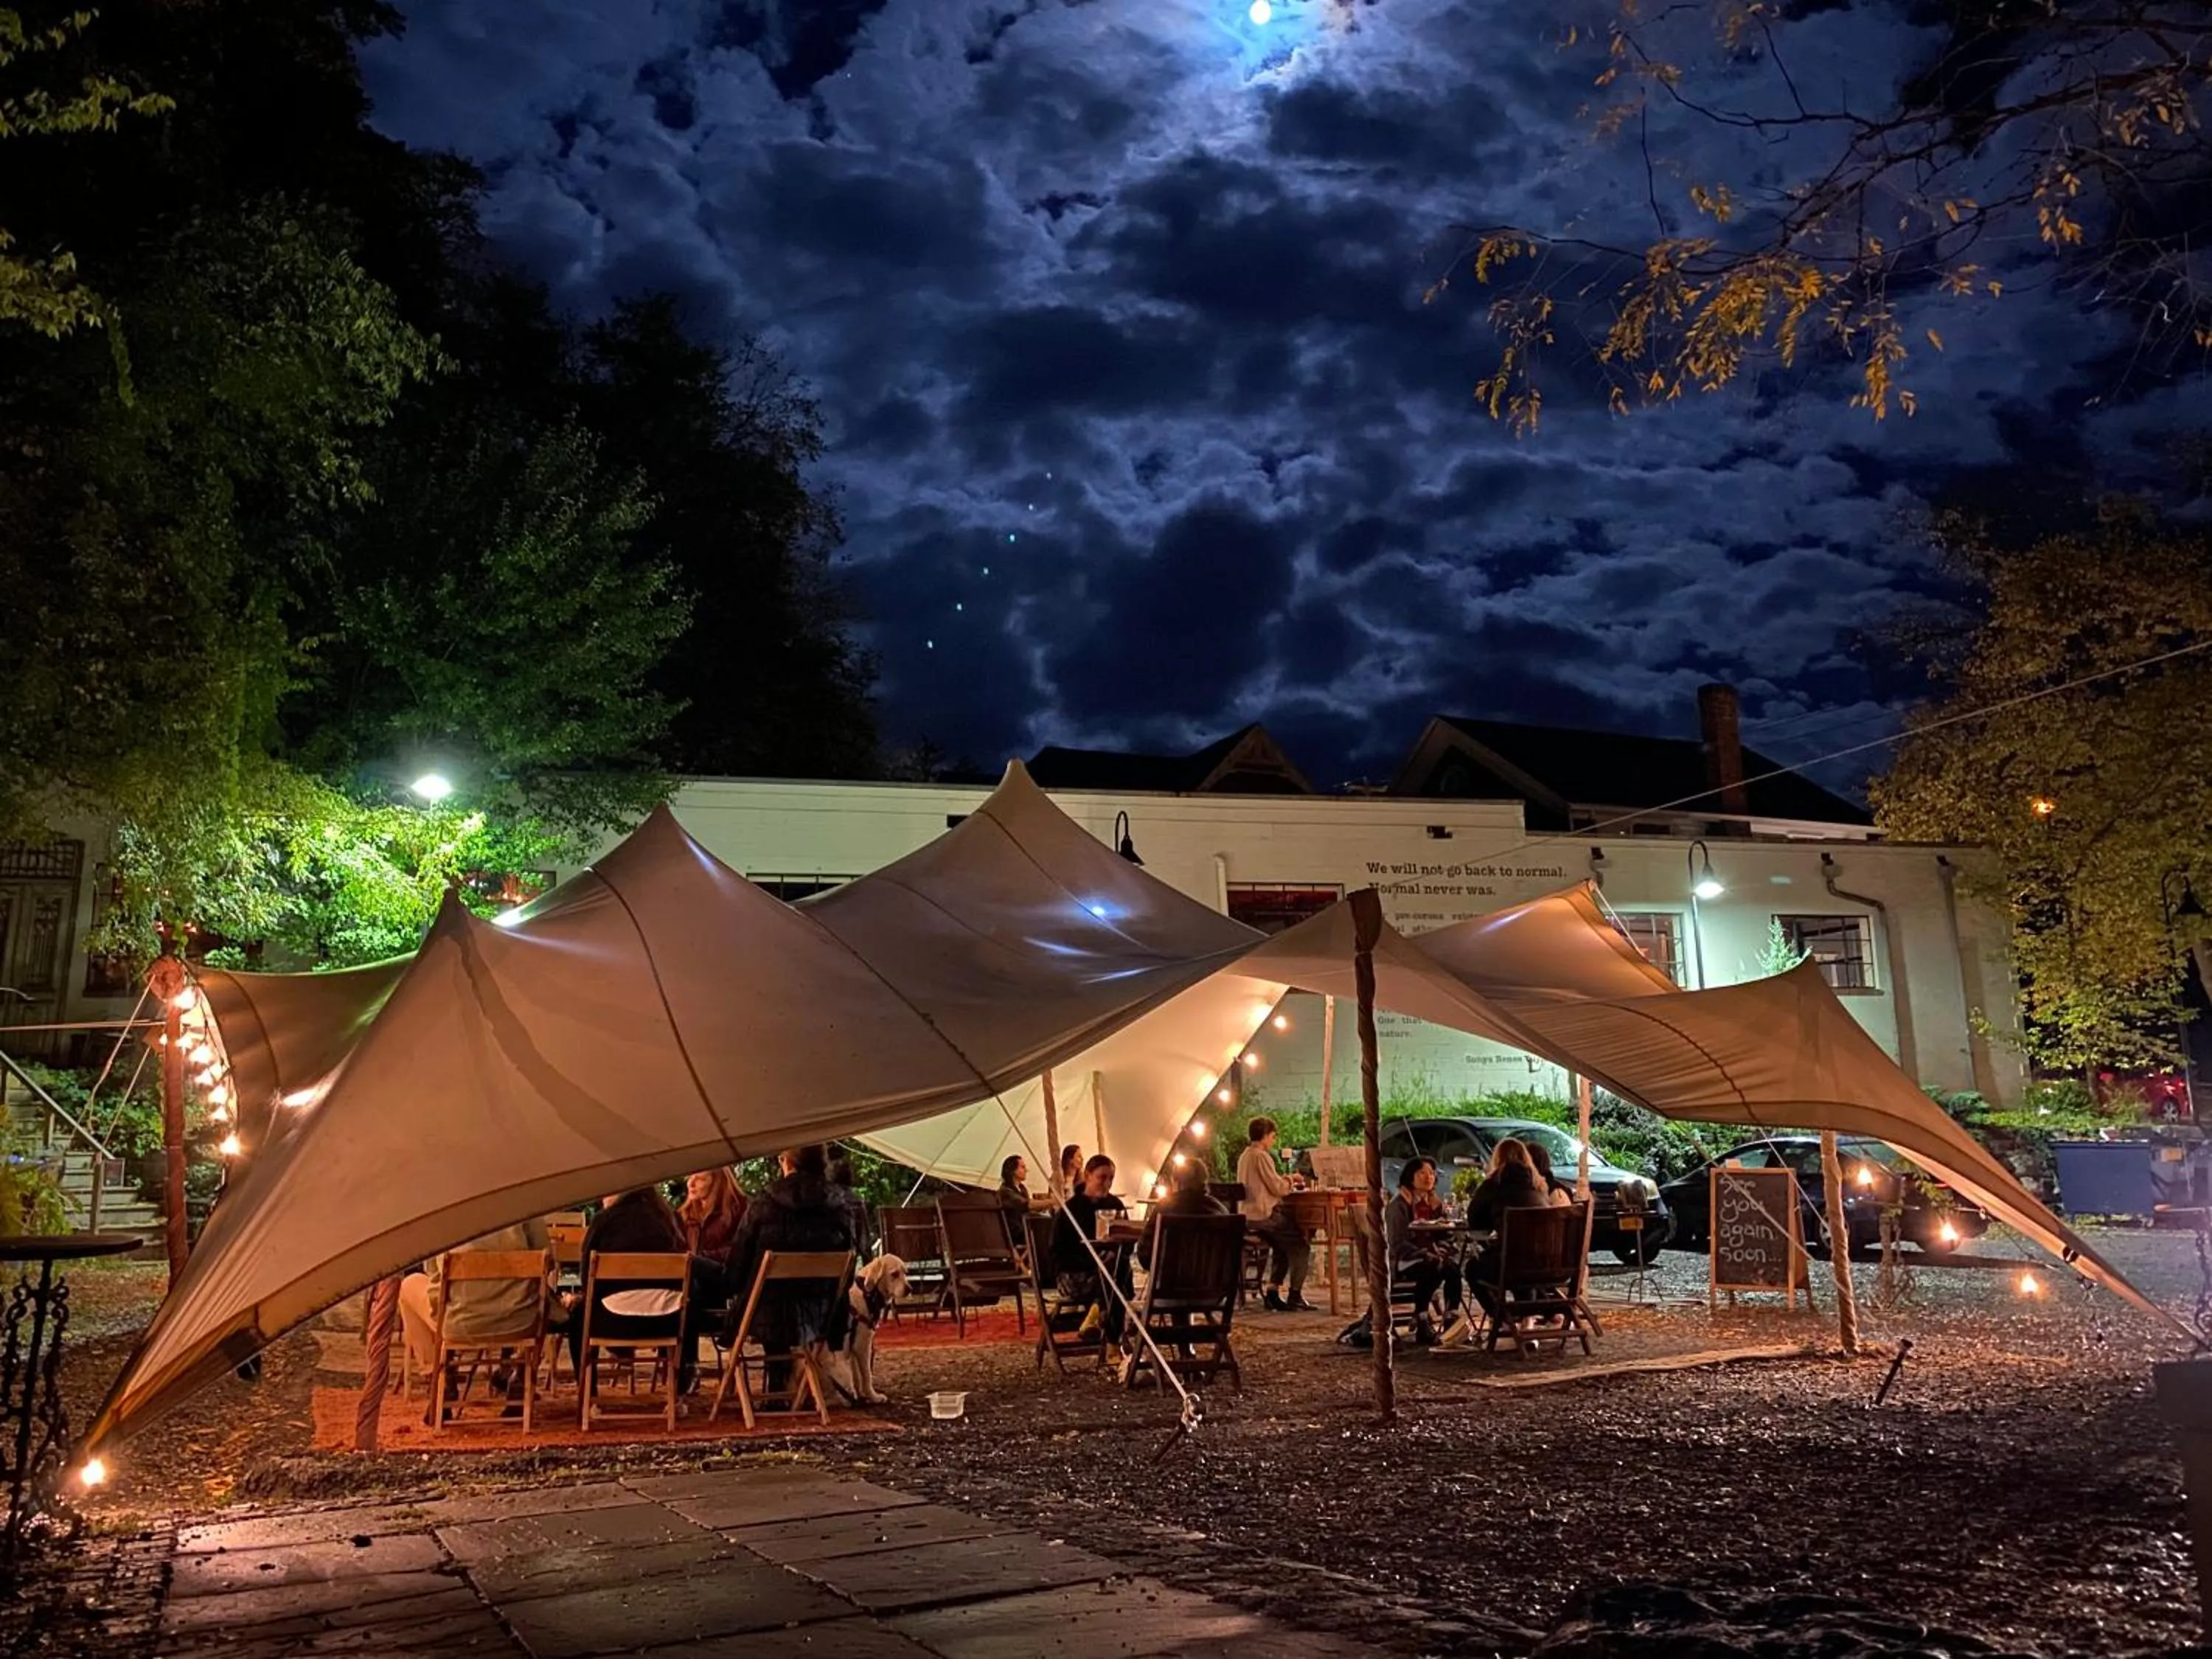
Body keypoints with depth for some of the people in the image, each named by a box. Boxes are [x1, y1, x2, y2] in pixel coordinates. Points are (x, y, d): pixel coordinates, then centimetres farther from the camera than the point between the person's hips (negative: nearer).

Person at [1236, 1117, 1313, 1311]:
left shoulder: (1244, 1156, 15)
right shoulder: (1261, 1156, -14)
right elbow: (1278, 1188, -16)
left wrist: (1284, 1181, 16)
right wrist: (1291, 1184, 3)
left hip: (1248, 1217, 9)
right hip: (1263, 1216, -9)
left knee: (1283, 1245, 25)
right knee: (1301, 1245, 4)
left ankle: (1273, 1293, 21)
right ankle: (1295, 1296, 5)